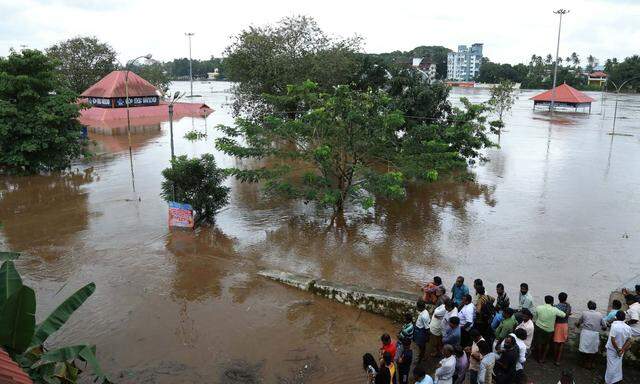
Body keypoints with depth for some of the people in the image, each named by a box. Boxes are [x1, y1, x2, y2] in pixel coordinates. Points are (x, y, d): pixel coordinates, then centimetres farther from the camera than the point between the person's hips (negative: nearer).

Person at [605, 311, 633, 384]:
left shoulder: (614, 326, -23)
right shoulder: (628, 327, -4)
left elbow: (613, 340, -25)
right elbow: (629, 341, -1)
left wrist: (617, 349, -14)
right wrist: (623, 349, -5)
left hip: (612, 349, -5)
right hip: (621, 350, 5)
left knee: (611, 366, 6)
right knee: (618, 364, 21)